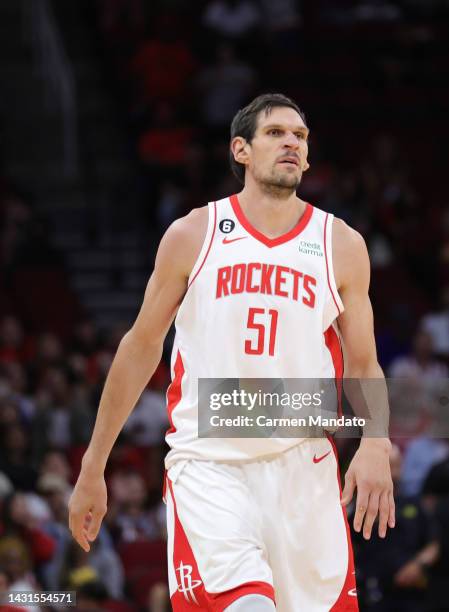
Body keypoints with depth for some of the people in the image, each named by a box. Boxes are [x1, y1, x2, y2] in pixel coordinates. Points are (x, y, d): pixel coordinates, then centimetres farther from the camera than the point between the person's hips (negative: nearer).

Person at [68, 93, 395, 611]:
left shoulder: (341, 245, 9)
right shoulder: (193, 235, 5)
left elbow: (363, 367, 11)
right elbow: (141, 348, 11)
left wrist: (376, 446, -9)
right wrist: (93, 467, 10)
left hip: (302, 466, 3)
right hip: (206, 465, -3)